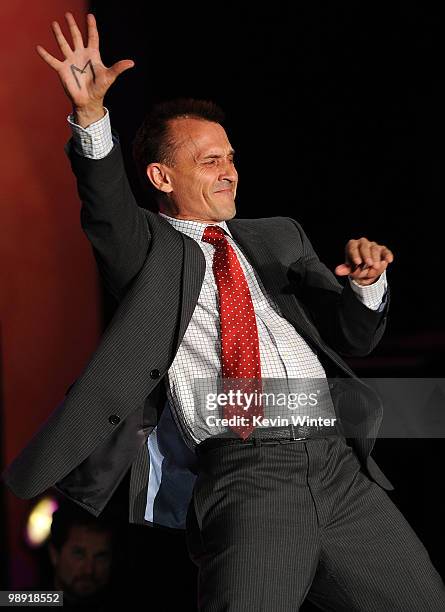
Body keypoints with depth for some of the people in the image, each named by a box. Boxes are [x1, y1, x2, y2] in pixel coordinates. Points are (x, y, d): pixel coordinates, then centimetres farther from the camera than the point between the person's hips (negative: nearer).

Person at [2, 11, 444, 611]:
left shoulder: (279, 237, 24)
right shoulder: (147, 247, 12)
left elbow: (353, 339, 24)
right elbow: (107, 208, -10)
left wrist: (366, 283, 2)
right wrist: (91, 114, -27)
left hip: (340, 466, 5)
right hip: (247, 476, -5)